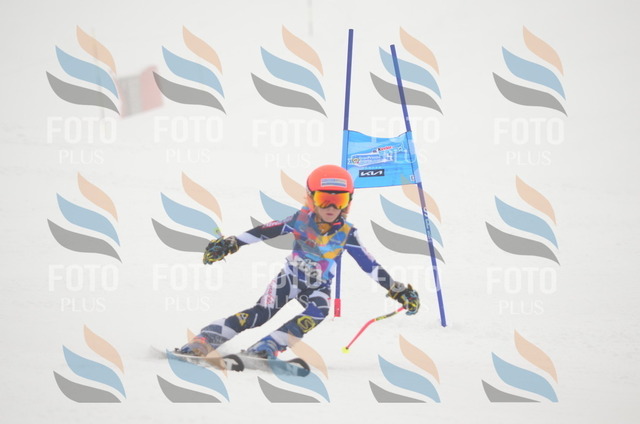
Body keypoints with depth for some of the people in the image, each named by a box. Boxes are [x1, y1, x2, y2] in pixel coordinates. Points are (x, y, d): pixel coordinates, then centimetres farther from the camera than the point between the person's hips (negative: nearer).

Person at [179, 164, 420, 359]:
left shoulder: (346, 233, -12)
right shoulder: (301, 220, -14)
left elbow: (371, 266, -10)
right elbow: (263, 232, -16)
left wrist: (398, 291, -15)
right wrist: (229, 244, -23)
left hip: (318, 288, 1)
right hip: (290, 279, -1)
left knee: (315, 315, -32)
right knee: (262, 313, -23)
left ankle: (267, 348, -37)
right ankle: (205, 341, -30)